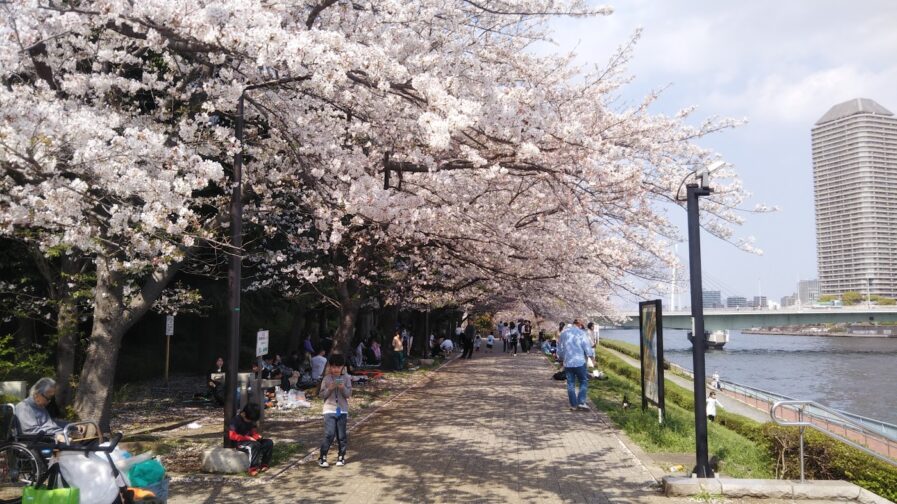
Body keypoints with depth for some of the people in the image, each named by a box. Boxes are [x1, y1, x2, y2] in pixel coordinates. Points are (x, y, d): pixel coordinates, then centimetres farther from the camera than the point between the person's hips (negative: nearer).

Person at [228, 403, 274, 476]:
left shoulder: (252, 421, 9)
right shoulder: (236, 420, -13)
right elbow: (232, 435, -21)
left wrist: (257, 437, -10)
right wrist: (247, 438, -24)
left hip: (251, 441, 7)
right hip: (240, 443, -7)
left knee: (269, 443, -9)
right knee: (255, 445, -37)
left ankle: (263, 464, -8)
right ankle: (253, 468, -35)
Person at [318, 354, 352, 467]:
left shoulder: (346, 378, 1)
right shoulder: (326, 379, -1)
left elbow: (349, 394, -1)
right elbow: (321, 395, -1)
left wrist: (343, 388, -19)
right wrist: (329, 389, -16)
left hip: (342, 410, 2)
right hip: (329, 410, -1)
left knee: (342, 435, 6)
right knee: (329, 434, -10)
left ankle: (341, 457, 20)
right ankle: (322, 457, 1)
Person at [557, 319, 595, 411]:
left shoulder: (563, 333, 9)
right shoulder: (581, 333, -5)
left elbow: (560, 349, 17)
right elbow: (587, 348, -5)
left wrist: (561, 358, 32)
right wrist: (592, 353, 14)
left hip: (567, 363, 4)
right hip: (579, 362, -4)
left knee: (570, 384, 9)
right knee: (583, 382, 7)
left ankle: (573, 404, 10)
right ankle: (581, 402, -3)